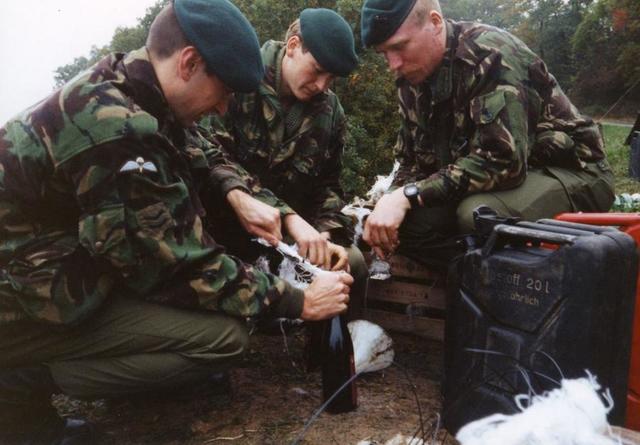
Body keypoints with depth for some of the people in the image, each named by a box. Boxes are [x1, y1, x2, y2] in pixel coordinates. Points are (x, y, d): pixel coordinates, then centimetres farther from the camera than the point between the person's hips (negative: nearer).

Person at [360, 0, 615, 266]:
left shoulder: (489, 54, -23)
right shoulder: (412, 80, 1)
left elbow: (502, 160, -32)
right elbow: (413, 160, 7)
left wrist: (408, 195, -32)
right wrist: (394, 201, -13)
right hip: (493, 182, 6)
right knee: (407, 221, -16)